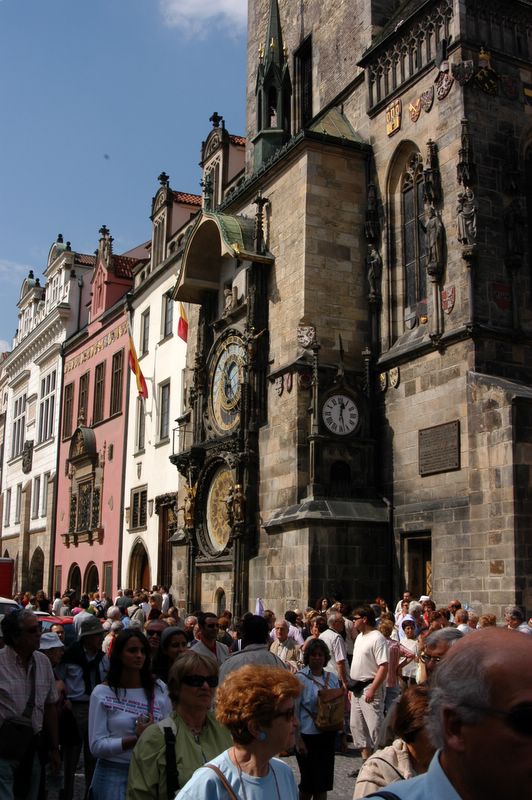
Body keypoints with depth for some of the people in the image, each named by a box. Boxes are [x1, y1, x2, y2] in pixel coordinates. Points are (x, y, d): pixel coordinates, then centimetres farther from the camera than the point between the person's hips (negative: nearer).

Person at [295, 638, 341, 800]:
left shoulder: (332, 678, 6)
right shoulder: (300, 678, -10)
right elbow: (294, 711, -10)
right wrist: (298, 739, -13)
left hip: (328, 735, 5)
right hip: (308, 736, -5)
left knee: (324, 781, 10)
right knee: (309, 781, 3)